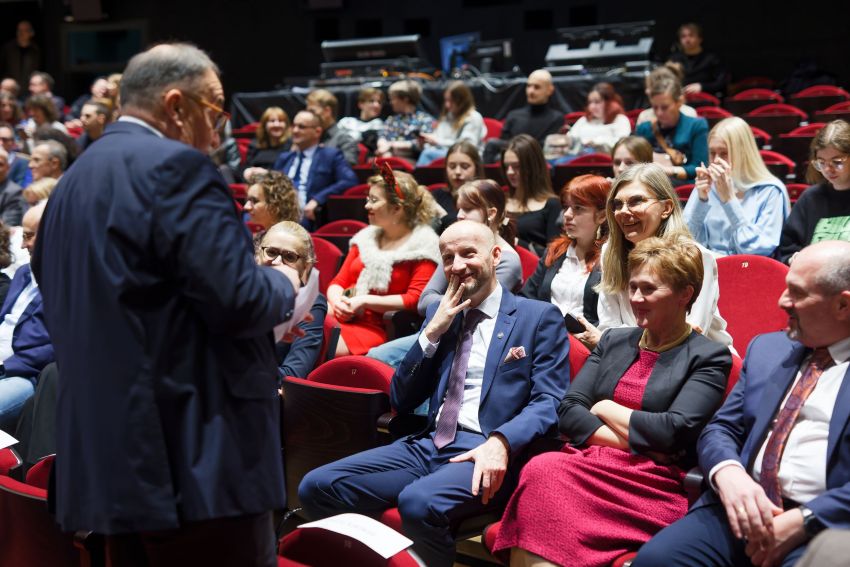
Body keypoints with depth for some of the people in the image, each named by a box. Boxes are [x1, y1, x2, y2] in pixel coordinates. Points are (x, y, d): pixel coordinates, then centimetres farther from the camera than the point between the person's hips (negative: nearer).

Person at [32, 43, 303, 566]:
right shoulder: (176, 168, -12)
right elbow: (237, 300, -20)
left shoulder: (73, 180, 15)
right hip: (195, 453, -9)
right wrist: (284, 282, 3)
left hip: (108, 453, 9)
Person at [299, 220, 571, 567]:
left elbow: (550, 403, -6)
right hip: (428, 445, 6)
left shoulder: (539, 317, 4)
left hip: (486, 452, -5)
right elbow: (401, 401, 15)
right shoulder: (440, 313, 18)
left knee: (418, 501, -36)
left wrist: (501, 441, -25)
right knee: (317, 487, -12)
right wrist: (431, 332, 3)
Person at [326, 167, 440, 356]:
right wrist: (337, 302, -5)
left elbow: (415, 300, -9)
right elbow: (338, 283, 19)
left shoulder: (422, 245, 1)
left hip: (377, 329, -6)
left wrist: (364, 301, -11)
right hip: (341, 316, 6)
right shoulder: (366, 237, 21)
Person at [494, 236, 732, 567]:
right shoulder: (613, 342, 20)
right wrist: (629, 439, -6)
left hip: (652, 483, -5)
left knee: (544, 478, -32)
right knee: (540, 470, -31)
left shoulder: (709, 357, 4)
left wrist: (605, 409, 2)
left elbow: (675, 431, -9)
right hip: (589, 461, 5)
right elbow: (568, 411, 9)